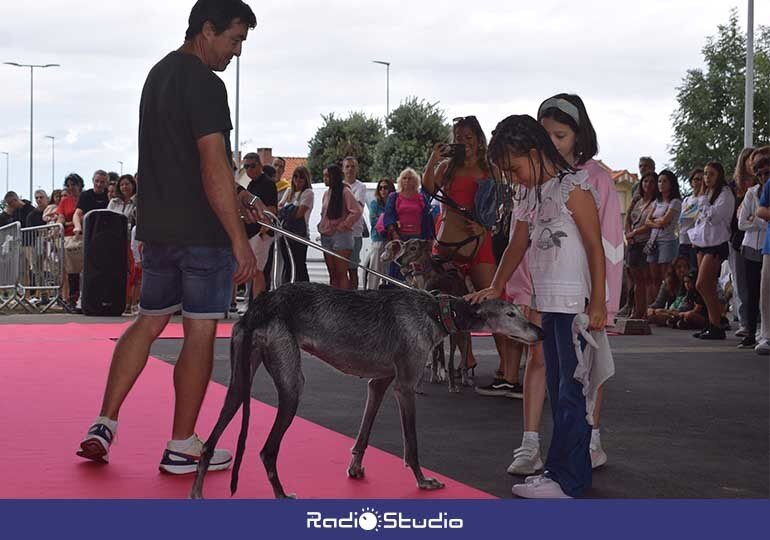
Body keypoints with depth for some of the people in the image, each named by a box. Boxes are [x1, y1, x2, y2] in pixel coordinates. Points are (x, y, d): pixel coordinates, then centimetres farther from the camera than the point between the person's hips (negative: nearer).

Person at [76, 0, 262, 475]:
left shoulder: (159, 75, 16)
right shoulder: (204, 85, -15)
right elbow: (214, 166, -21)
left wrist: (237, 200, 22)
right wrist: (239, 238, -21)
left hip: (158, 226, 9)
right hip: (202, 231, -9)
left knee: (149, 321, 16)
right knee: (201, 331, 0)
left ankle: (104, 426, 12)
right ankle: (182, 447, 6)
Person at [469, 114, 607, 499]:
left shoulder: (573, 188, -9)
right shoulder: (532, 196, 16)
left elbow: (595, 247, -11)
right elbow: (517, 247, 19)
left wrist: (597, 302, -15)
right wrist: (497, 288, 7)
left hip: (576, 304, -9)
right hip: (548, 304, 9)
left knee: (571, 390, -7)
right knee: (557, 389, 12)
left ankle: (569, 479, -4)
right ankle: (561, 468, 20)